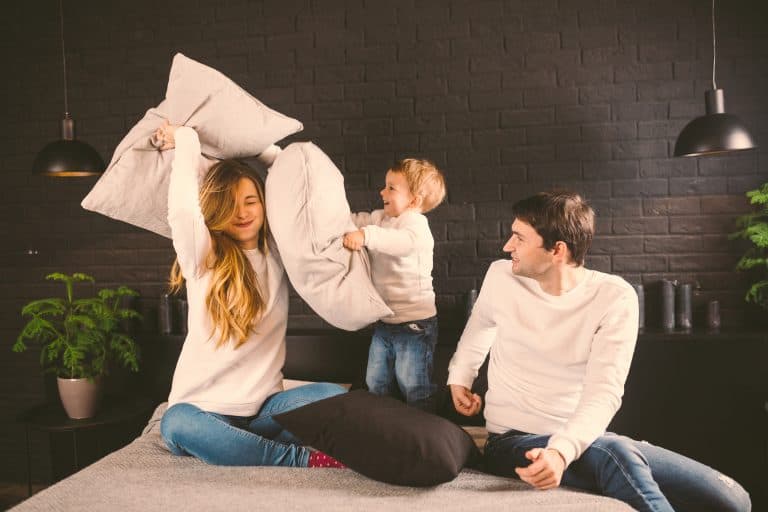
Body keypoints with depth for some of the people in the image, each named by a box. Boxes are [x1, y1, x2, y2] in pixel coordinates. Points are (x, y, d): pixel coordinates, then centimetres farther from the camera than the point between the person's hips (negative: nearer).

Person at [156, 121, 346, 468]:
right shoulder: (202, 257, -2)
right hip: (205, 409, -1)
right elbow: (182, 207, -22)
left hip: (263, 407, 2)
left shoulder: (278, 254, 7)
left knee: (335, 397, -25)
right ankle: (301, 460, -30)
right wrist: (185, 139, -6)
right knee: (176, 424, -37)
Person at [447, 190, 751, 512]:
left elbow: (603, 393, -20)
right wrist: (459, 377, 16)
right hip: (513, 441, -1)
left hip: (580, 439, 2)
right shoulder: (501, 277, -3)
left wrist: (562, 450, -37)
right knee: (615, 455, -35)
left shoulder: (614, 297, -10)